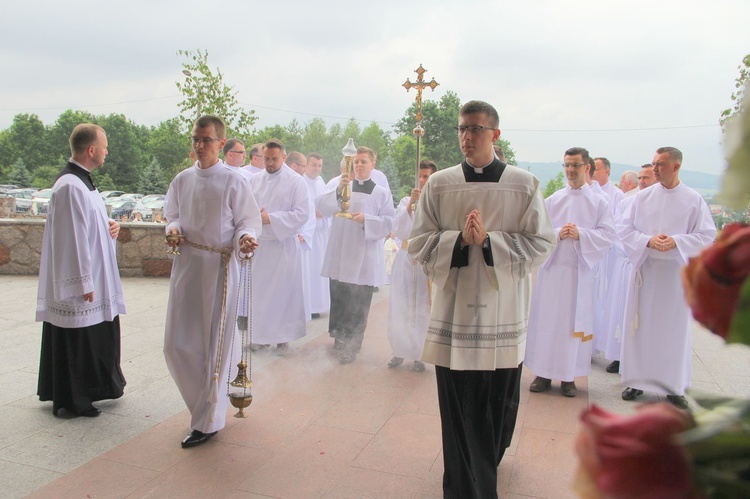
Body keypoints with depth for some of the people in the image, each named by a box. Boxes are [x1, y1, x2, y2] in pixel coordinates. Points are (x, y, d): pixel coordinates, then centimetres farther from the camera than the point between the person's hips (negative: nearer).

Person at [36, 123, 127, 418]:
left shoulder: (82, 180, 11)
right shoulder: (70, 186, -21)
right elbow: (72, 238, -23)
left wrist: (109, 226, 2)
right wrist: (84, 283, -21)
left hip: (94, 278, 10)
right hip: (77, 282, -10)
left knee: (95, 336, 19)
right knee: (76, 340, 3)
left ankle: (94, 388, 34)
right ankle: (71, 401, 18)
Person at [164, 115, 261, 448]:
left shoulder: (233, 181, -6)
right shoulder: (183, 180, 9)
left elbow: (248, 221, -3)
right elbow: (173, 215, 19)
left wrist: (245, 238, -25)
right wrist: (173, 228, -4)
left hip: (219, 268, -5)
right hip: (186, 264, 5)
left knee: (214, 345, 2)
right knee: (177, 344, 7)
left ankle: (208, 421, 17)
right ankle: (204, 401, 33)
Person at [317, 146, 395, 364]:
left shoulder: (382, 193, 7)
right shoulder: (342, 187, 11)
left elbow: (388, 222, 0)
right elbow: (321, 207, -3)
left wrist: (365, 219, -16)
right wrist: (338, 190, -19)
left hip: (365, 260, -2)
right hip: (340, 256, 2)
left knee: (359, 306, -1)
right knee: (339, 300, 9)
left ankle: (351, 346, 10)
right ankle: (340, 337, 28)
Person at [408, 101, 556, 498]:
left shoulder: (524, 185, -1)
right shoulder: (439, 185, 1)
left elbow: (541, 243, -3)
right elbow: (418, 243, 1)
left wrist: (489, 239, -16)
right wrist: (459, 238, -16)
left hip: (502, 310, 0)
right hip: (454, 307, 0)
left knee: (499, 402, 12)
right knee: (458, 405, 4)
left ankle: (488, 461, 44)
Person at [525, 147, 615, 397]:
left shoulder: (599, 203, 5)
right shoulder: (552, 201, 8)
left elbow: (607, 235, -2)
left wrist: (580, 234, -17)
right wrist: (558, 233, -15)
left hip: (581, 271, -1)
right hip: (552, 267, 1)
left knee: (575, 322, 3)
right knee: (546, 319, 2)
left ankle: (569, 377, 13)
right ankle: (543, 373, 12)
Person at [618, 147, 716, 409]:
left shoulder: (694, 200, -1)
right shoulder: (642, 197, 3)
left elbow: (707, 235, -2)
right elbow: (624, 228, 1)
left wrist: (676, 242, -17)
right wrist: (648, 241, -15)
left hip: (677, 272, -1)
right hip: (645, 268, 1)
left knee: (675, 327, 4)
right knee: (641, 325, 6)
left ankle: (673, 386, 16)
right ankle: (637, 380, 18)